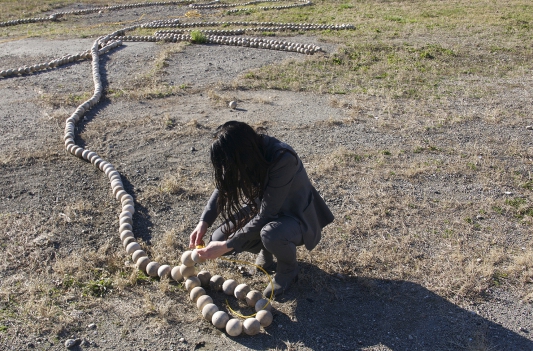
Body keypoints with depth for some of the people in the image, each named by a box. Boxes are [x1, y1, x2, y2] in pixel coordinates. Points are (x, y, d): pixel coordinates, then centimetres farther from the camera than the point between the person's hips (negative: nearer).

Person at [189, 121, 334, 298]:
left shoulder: (283, 160, -36)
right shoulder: (247, 150, -18)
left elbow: (265, 216, -33)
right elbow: (223, 186, -1)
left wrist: (227, 246, -30)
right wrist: (204, 222, -13)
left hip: (296, 215, -5)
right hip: (262, 206, 6)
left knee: (270, 234, -38)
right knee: (219, 239, -12)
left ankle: (289, 268, -5)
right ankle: (266, 249, 14)